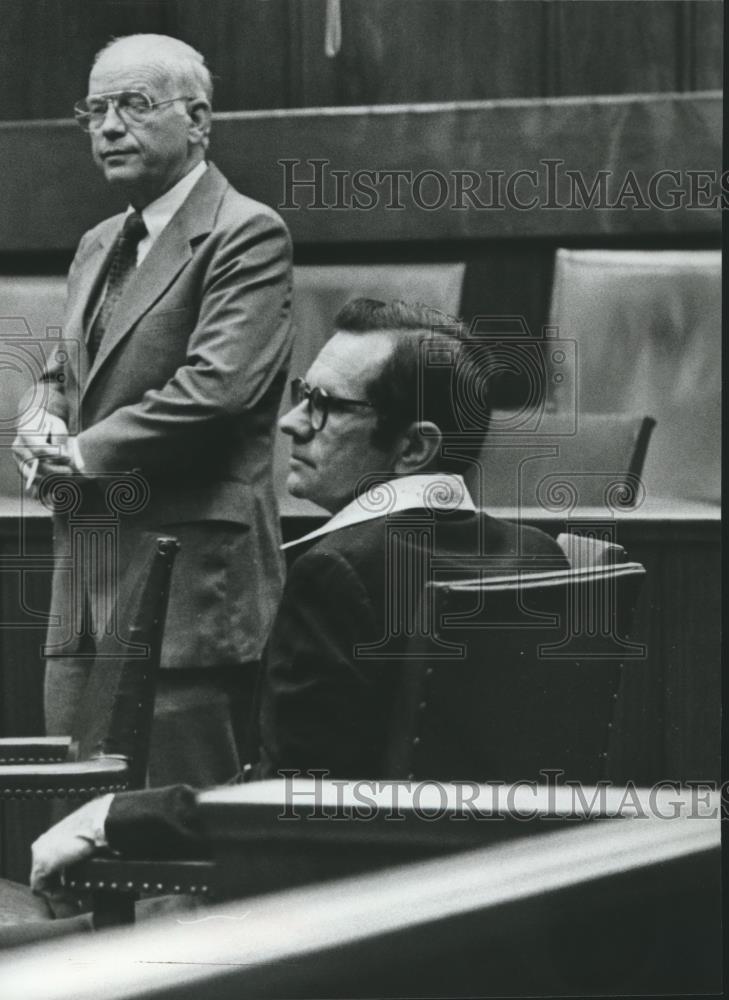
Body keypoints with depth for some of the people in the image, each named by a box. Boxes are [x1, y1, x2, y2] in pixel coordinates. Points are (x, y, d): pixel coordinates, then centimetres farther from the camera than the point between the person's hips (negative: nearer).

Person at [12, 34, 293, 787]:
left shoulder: (245, 236, -8)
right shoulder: (97, 247, 20)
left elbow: (217, 386, -19)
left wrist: (87, 452, -12)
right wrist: (44, 423, 2)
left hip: (189, 579, -8)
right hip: (86, 582, 8)